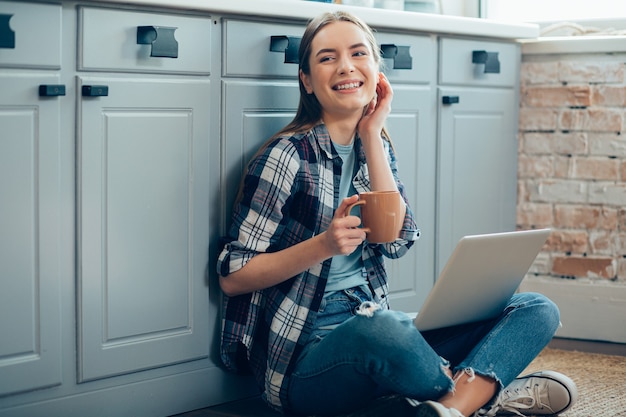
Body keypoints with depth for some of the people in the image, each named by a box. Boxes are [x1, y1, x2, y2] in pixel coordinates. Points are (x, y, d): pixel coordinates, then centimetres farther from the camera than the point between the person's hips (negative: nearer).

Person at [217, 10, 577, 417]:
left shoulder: (377, 147, 12)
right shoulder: (287, 157, -8)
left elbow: (398, 241, -4)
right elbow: (232, 276, -9)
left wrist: (372, 134, -4)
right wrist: (324, 245, -24)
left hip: (376, 325, 7)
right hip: (306, 353, -7)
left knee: (536, 309, -7)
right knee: (385, 329, -42)